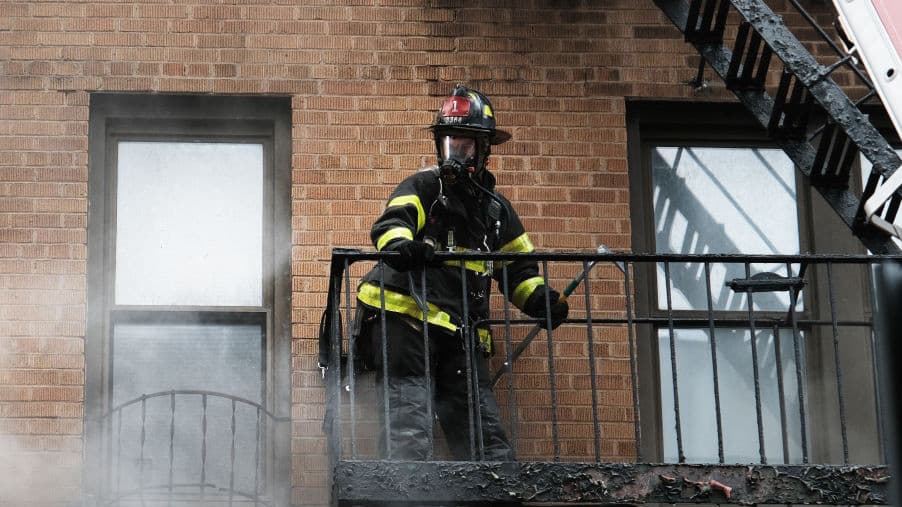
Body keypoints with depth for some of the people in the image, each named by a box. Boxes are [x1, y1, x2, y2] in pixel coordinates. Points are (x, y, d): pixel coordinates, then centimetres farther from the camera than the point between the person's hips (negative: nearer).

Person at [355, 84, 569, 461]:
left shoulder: (495, 207, 22)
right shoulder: (424, 186, 7)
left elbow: (519, 267, 26)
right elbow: (392, 221, -12)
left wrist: (539, 299, 4)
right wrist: (399, 243, -37)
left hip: (463, 335, 5)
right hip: (406, 320, -5)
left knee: (485, 436, 2)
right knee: (407, 434, -15)